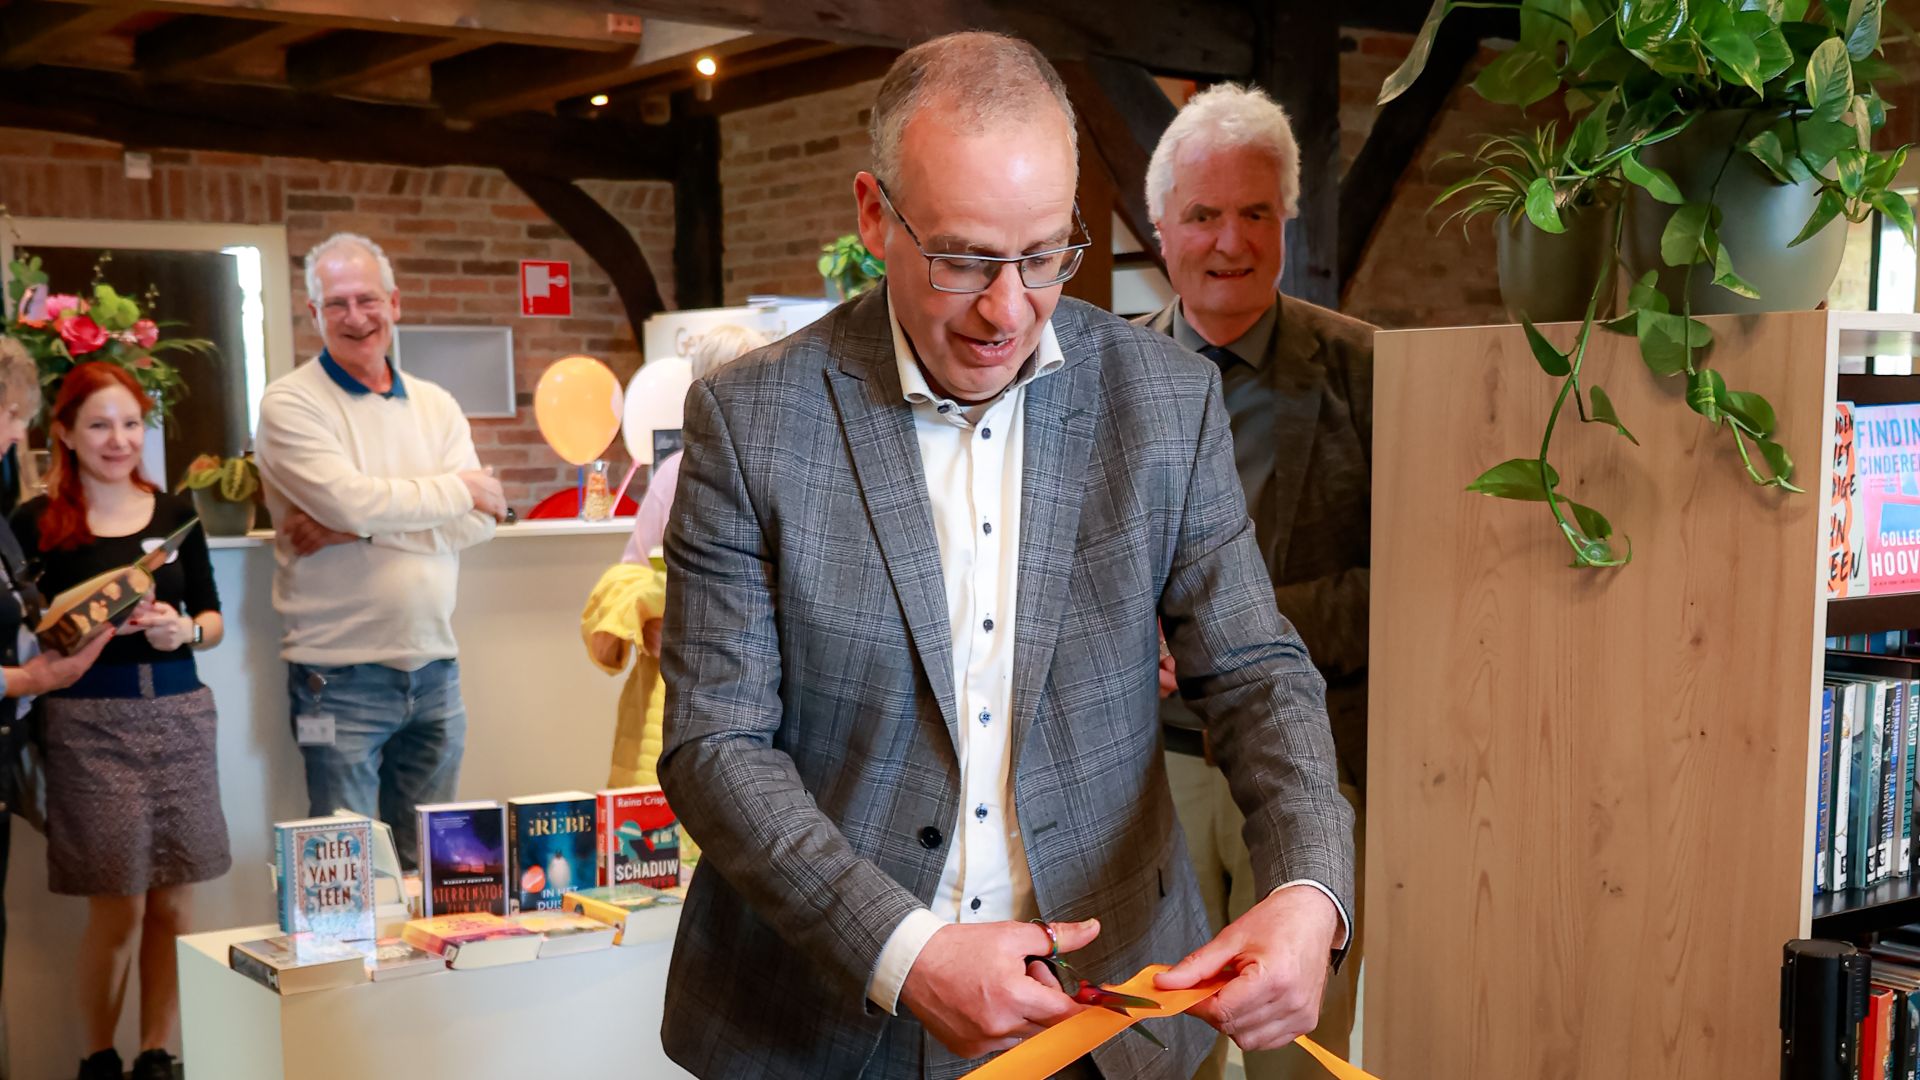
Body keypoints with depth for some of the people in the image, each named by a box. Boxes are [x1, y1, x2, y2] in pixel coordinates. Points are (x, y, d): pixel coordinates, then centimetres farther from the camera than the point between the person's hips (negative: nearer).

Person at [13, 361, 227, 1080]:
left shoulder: (175, 511, 10)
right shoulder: (38, 523, 0)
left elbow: (213, 620, 14)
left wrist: (183, 629, -7)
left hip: (178, 713, 3)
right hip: (90, 724, -3)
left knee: (170, 902, 7)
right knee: (118, 908, 0)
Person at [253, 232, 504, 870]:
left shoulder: (437, 407, 11)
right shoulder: (289, 405, -3)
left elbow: (479, 522, -2)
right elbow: (350, 501, -18)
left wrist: (361, 528, -14)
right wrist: (458, 490, -5)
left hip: (434, 670, 5)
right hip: (340, 675, -4)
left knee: (429, 862, 11)